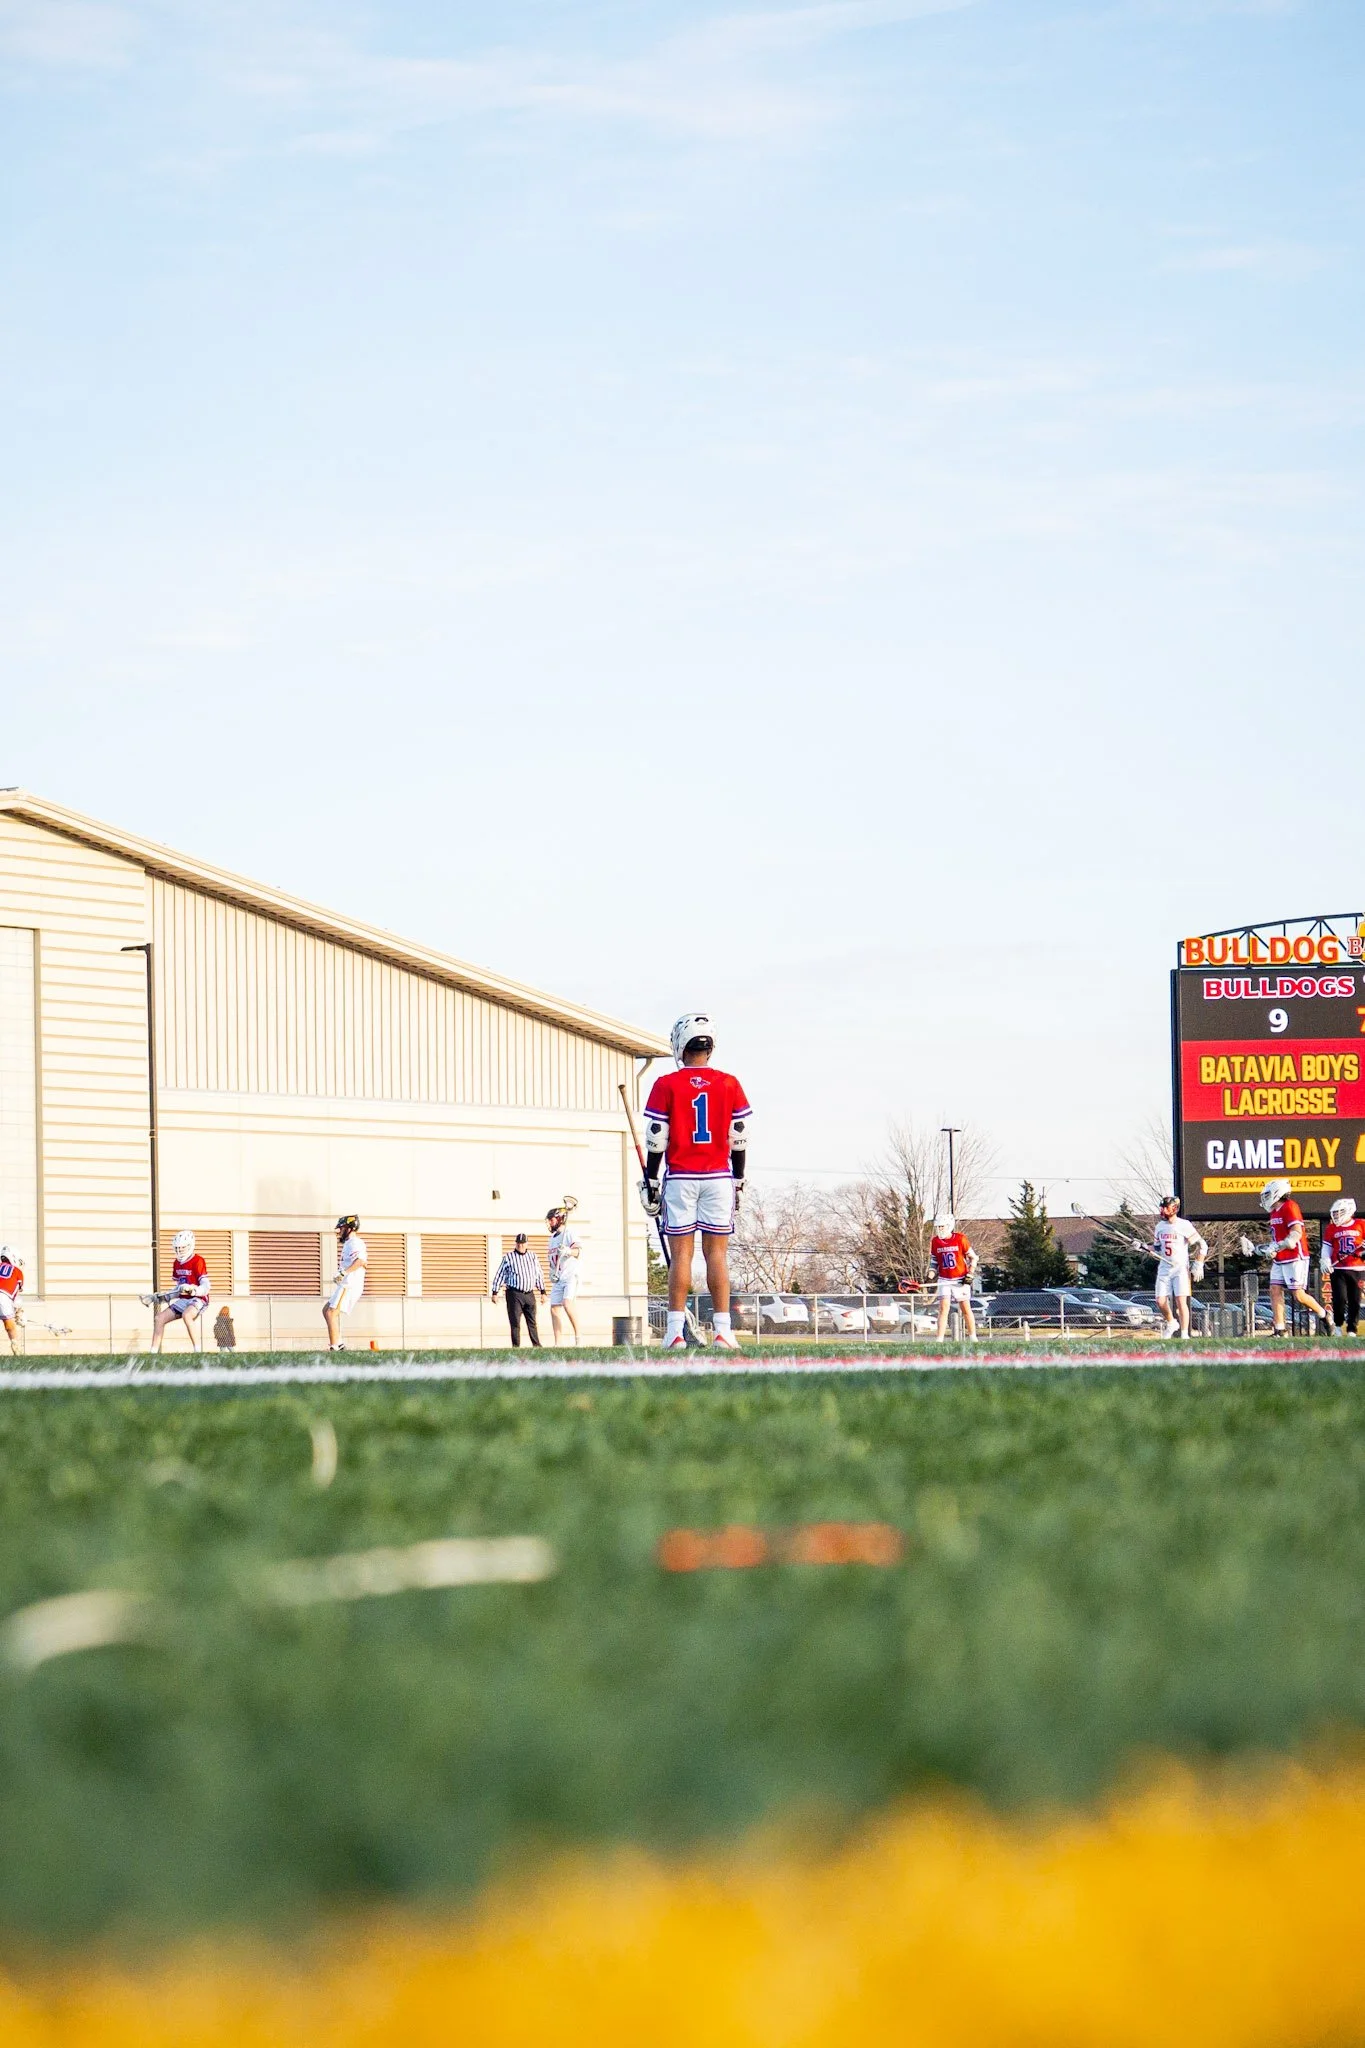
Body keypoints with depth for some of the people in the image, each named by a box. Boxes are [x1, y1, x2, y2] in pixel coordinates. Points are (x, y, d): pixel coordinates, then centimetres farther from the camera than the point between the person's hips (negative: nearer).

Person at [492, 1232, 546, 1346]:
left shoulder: (532, 1256, 13)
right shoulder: (508, 1257, 2)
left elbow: (539, 1275, 17)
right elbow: (499, 1275, 2)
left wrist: (543, 1292, 13)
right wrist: (495, 1293, -4)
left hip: (529, 1294, 3)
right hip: (514, 1294, -3)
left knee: (532, 1322, 7)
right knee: (515, 1322, -5)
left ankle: (537, 1346, 12)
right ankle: (516, 1347, -2)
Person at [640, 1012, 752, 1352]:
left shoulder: (667, 1086, -3)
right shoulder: (729, 1085, 2)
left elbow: (656, 1140, -4)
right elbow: (739, 1139, 4)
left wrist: (651, 1183, 4)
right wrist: (738, 1181, 12)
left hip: (679, 1178, -1)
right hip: (719, 1177, 1)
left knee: (681, 1254, 0)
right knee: (717, 1253, 3)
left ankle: (675, 1332, -4)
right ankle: (723, 1331, -3)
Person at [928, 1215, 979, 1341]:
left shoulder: (960, 1239, -7)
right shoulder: (935, 1242, 2)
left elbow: (973, 1257, 1)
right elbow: (933, 1260, 15)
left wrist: (970, 1275, -6)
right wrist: (932, 1273, -2)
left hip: (961, 1279, -2)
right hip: (944, 1280, 2)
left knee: (966, 1308, 2)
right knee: (943, 1308, -9)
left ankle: (973, 1338, 13)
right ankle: (939, 1340, -11)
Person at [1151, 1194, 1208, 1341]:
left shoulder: (1184, 1225, -9)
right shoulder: (1160, 1226, 10)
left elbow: (1201, 1245, -6)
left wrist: (1198, 1266, -10)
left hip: (1180, 1268, -5)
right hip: (1164, 1268, 5)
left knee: (1181, 1301, -11)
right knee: (1160, 1301, -2)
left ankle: (1185, 1335, -7)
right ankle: (1171, 1322, 25)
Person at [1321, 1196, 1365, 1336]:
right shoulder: (1331, 1229, 9)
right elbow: (1326, 1247, 9)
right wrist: (1325, 1261, -7)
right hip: (1338, 1270, 0)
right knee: (1340, 1299, -10)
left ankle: (1352, 1330, 11)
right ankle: (1337, 1325, 10)